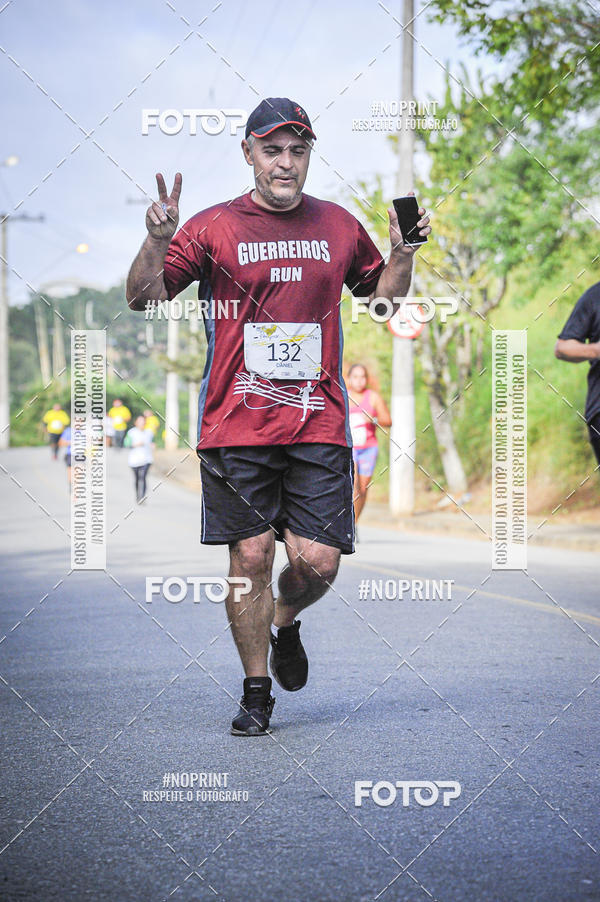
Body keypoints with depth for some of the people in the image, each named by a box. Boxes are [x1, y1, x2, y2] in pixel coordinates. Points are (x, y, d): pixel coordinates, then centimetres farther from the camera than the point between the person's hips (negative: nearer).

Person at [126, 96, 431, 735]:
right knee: (250, 556, -1)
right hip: (236, 427, -2)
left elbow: (383, 297, 23)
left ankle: (285, 625, 31)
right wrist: (156, 241, -19)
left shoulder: (340, 227, 10)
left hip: (318, 426, 2)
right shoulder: (214, 228, 1)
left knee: (318, 562, -4)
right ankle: (256, 692, 16)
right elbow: (143, 299, -1)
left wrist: (403, 253, 4)